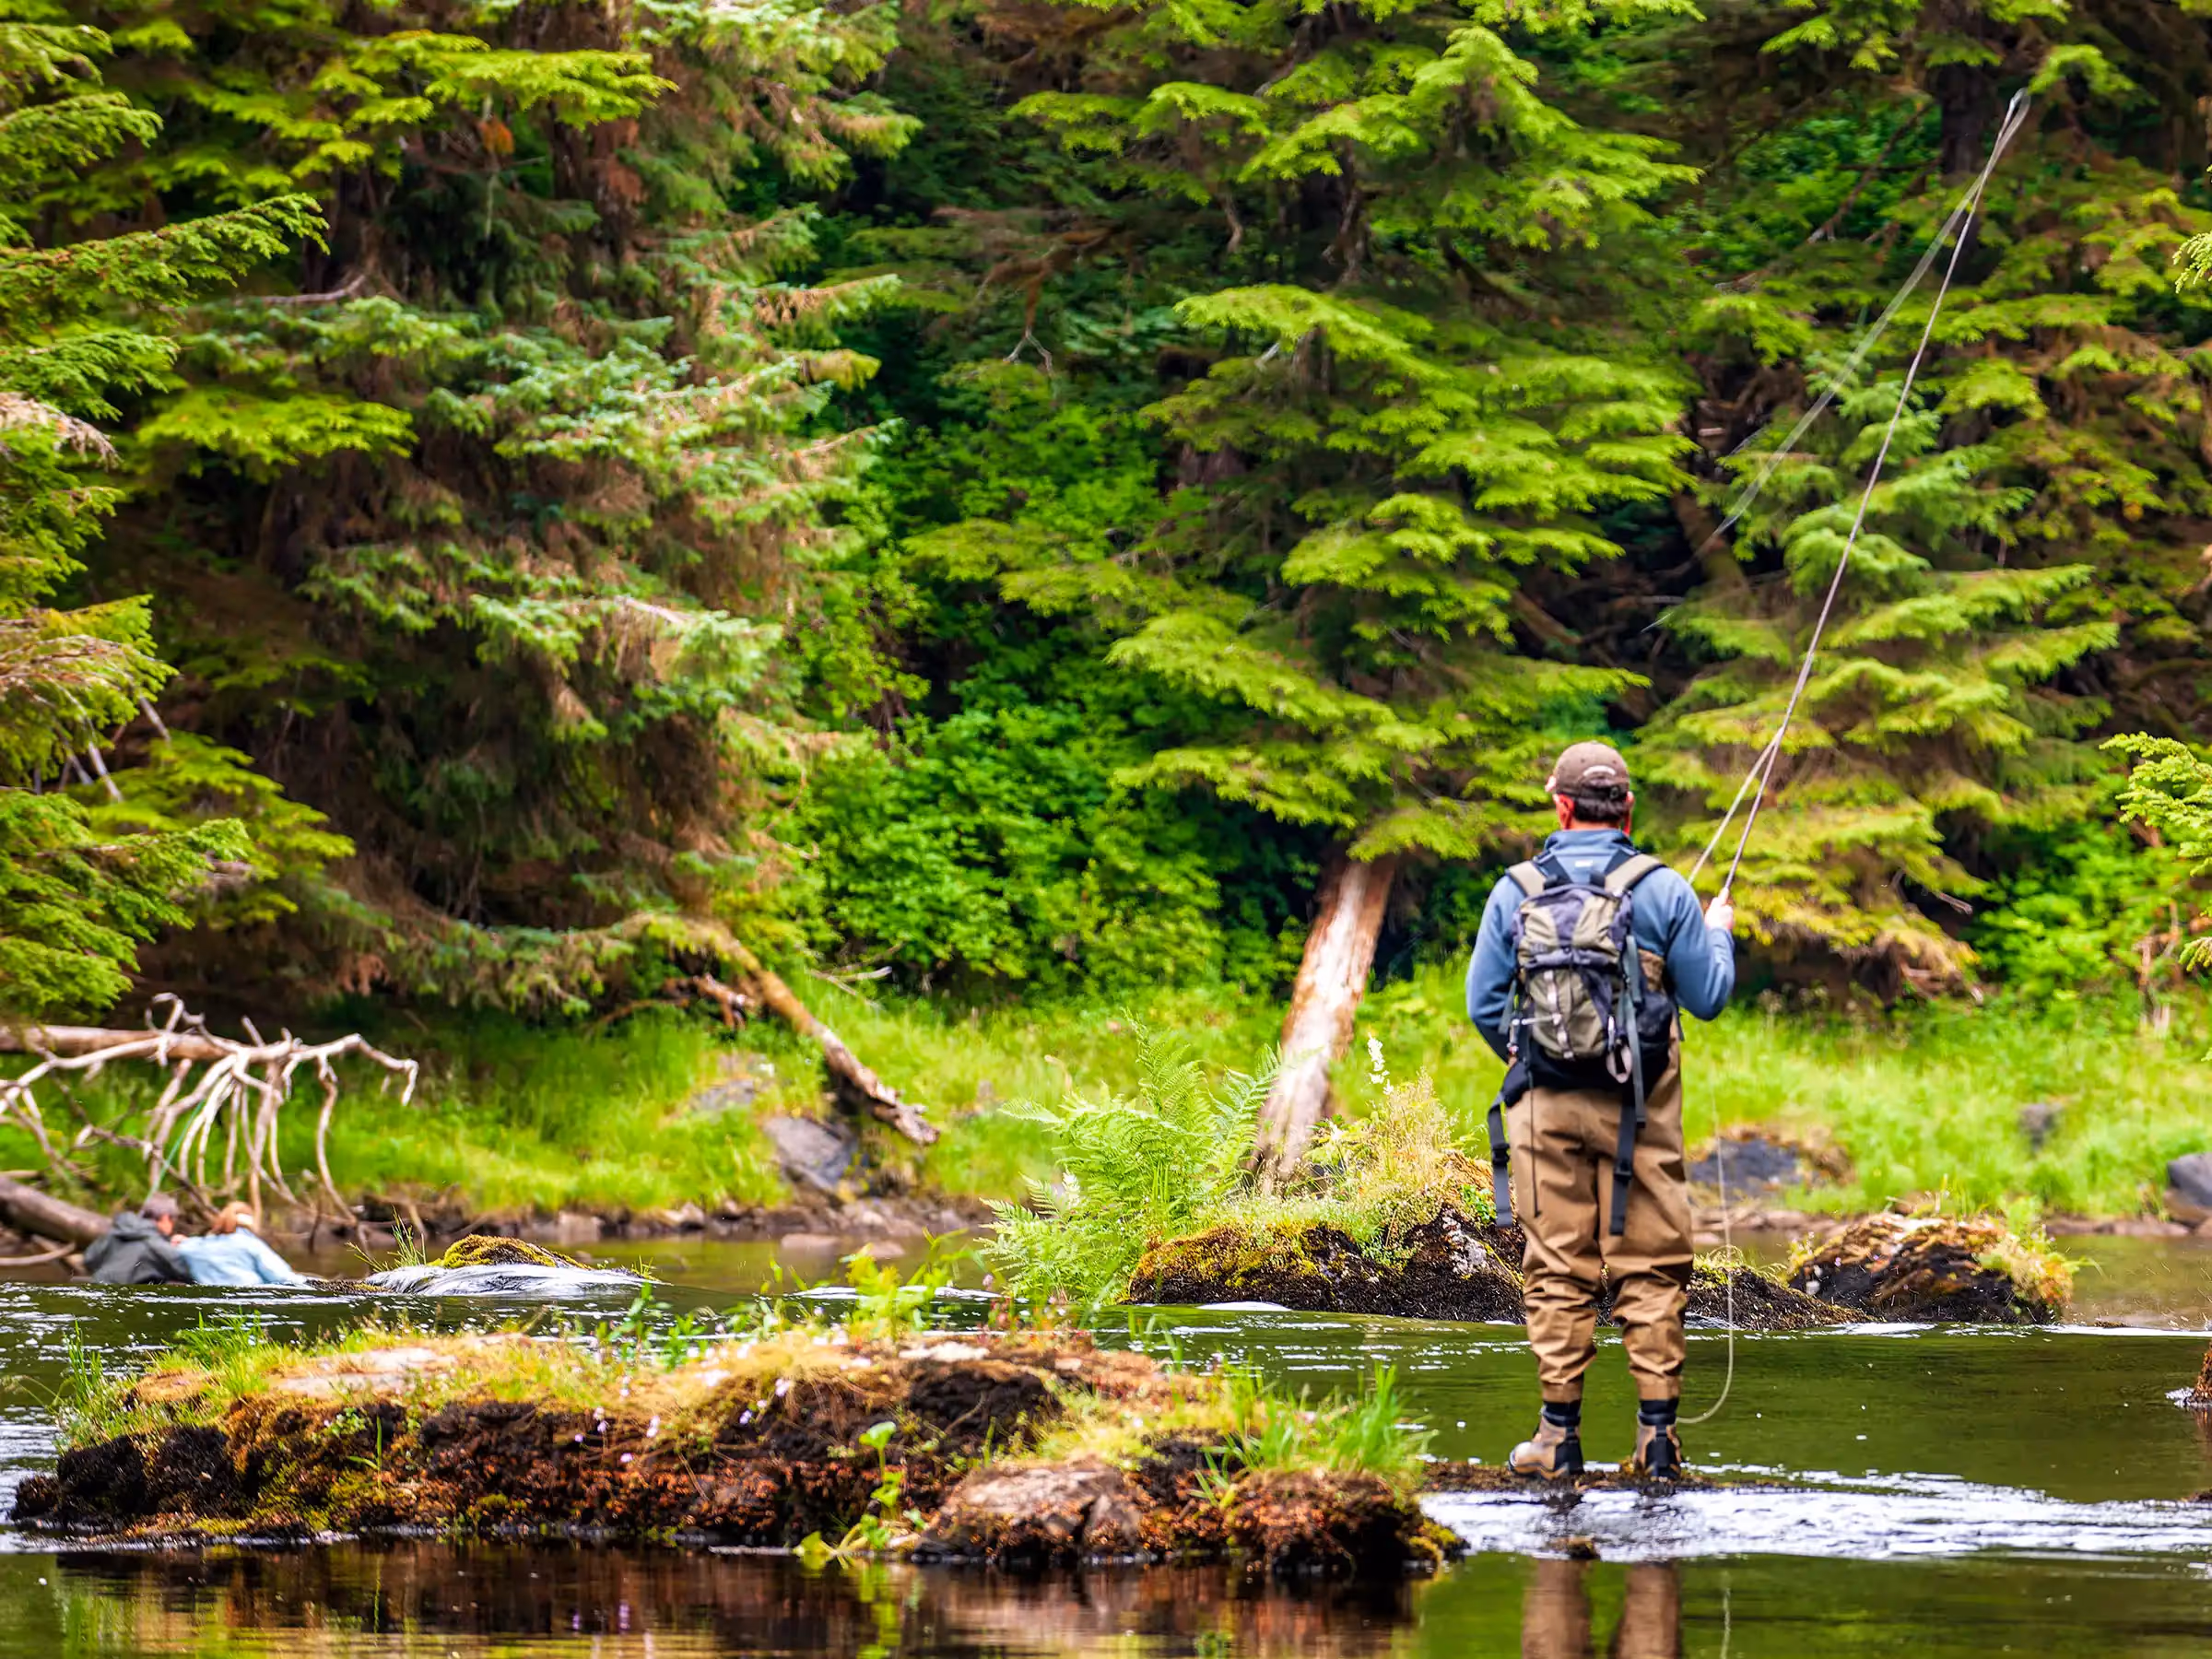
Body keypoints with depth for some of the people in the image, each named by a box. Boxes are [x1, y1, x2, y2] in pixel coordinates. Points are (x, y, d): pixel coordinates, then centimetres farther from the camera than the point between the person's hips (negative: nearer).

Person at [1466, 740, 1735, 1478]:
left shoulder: (1516, 891, 2)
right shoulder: (1662, 890, -2)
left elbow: (1483, 1003, 4)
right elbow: (1708, 997, 3)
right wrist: (1718, 931, 22)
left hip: (1547, 1104, 1)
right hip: (1639, 1108, -1)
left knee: (1557, 1270, 5)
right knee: (1651, 1270, 3)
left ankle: (1559, 1433, 3)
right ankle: (1658, 1432, 1)